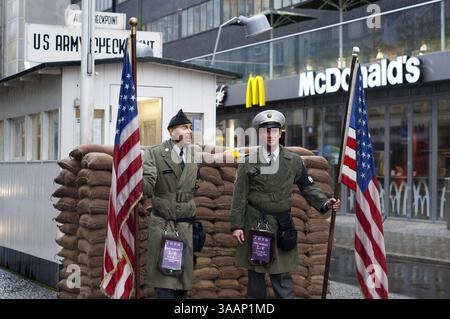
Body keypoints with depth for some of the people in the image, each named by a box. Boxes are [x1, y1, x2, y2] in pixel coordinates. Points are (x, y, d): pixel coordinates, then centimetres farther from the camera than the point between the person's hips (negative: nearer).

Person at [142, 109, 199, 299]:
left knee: (183, 276, 6)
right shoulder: (155, 154, -5)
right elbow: (147, 187, -16)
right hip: (162, 225, -4)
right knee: (164, 279, -4)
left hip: (186, 226, 4)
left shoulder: (195, 156, 9)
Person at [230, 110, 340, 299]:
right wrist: (236, 225, -4)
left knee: (282, 275, 1)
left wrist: (325, 203, -11)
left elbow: (308, 187, 6)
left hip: (281, 226, 0)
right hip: (254, 225, 0)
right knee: (255, 274, 8)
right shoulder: (248, 163, 2)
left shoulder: (293, 161, 4)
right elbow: (240, 196, 1)